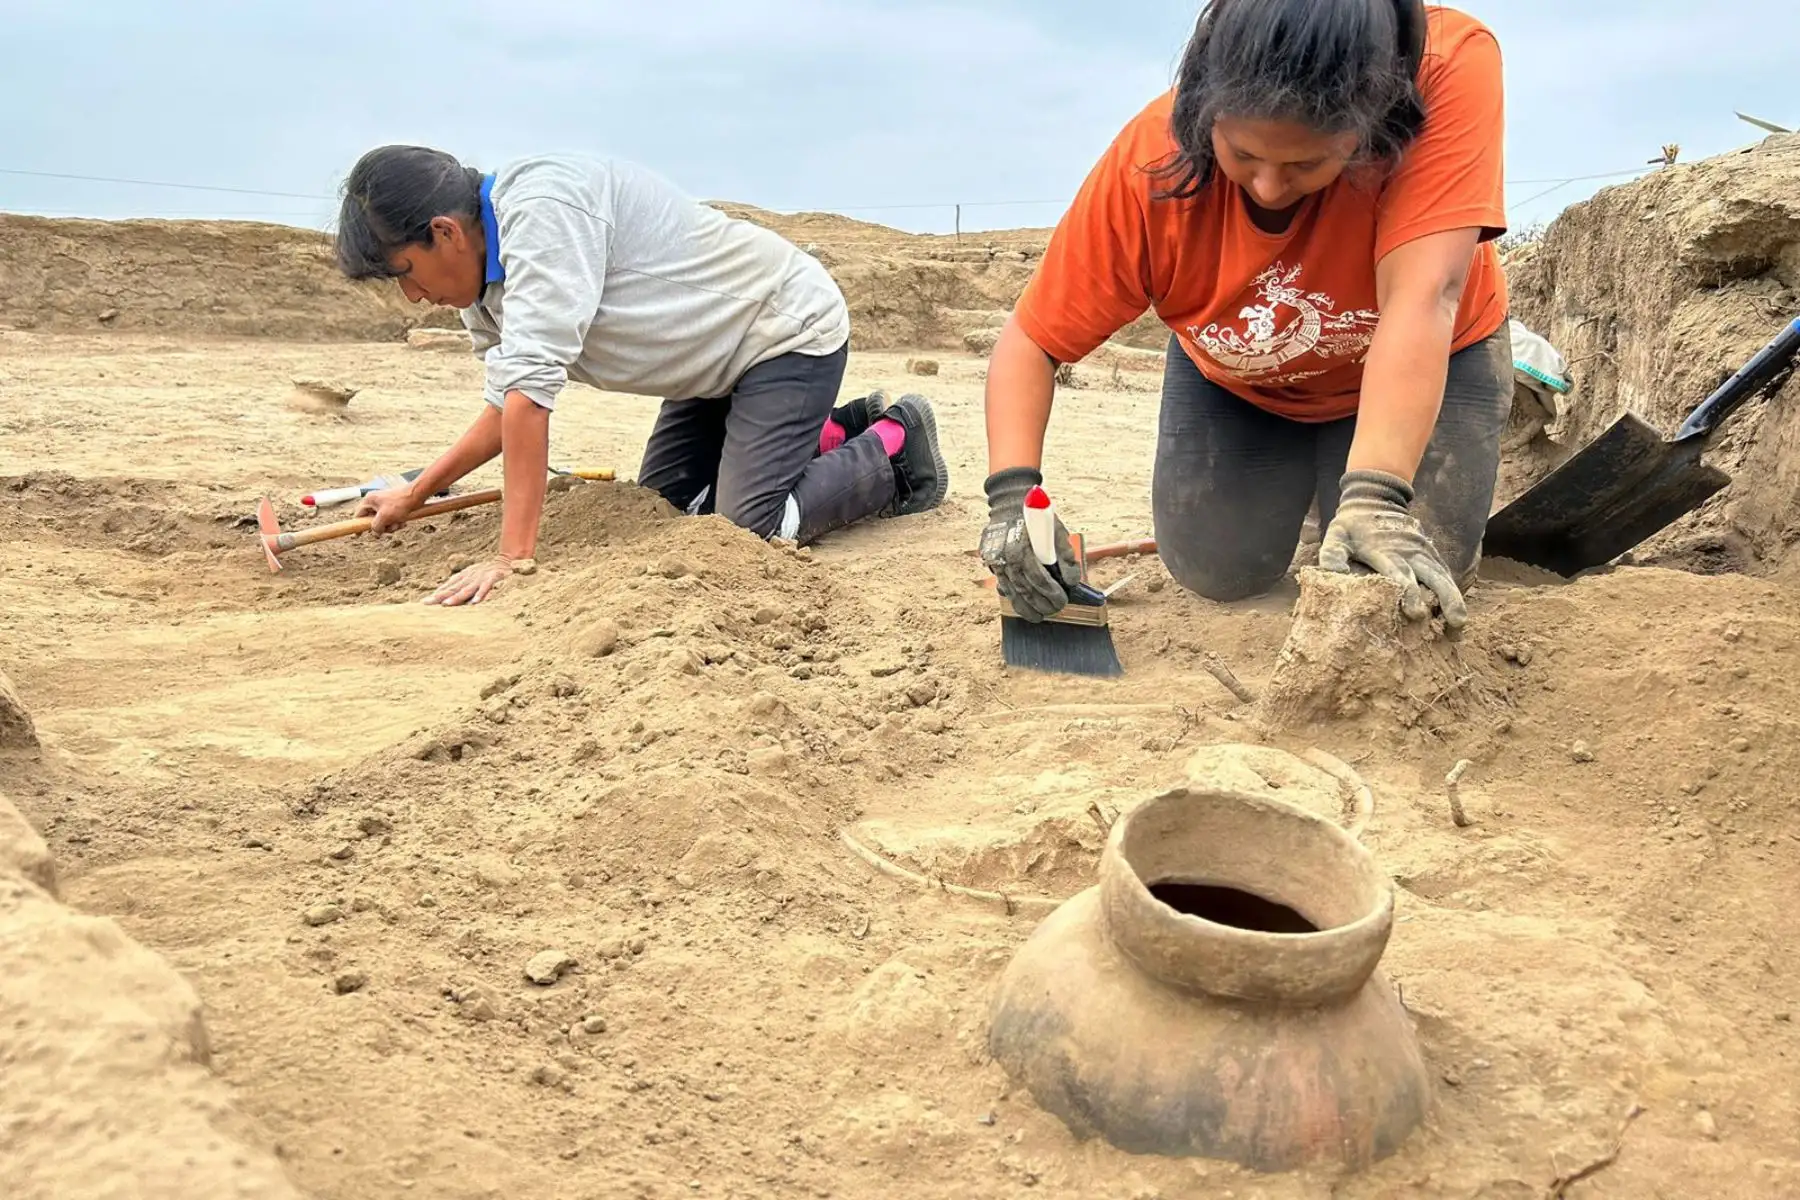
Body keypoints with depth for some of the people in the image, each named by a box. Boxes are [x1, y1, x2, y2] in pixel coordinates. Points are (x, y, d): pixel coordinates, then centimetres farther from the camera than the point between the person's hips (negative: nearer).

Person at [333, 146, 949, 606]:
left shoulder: (540, 208, -30)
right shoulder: (486, 283, -1)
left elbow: (532, 386, -35)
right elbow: (509, 404, 11)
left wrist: (515, 555, -35)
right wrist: (415, 493, 8)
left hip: (791, 331, -9)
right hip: (720, 356, 10)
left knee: (751, 529, -17)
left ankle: (895, 448, 7)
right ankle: (833, 434, 23)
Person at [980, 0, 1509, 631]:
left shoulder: (1451, 68, -38)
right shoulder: (1147, 164, -33)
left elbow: (1422, 298, -46)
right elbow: (1030, 342, -26)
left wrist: (1374, 497, -57)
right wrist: (1012, 492, -42)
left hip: (1425, 365, -1)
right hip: (1236, 382, 1)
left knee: (1415, 577, -16)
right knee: (1218, 571, -9)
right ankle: (1294, 474, 25)